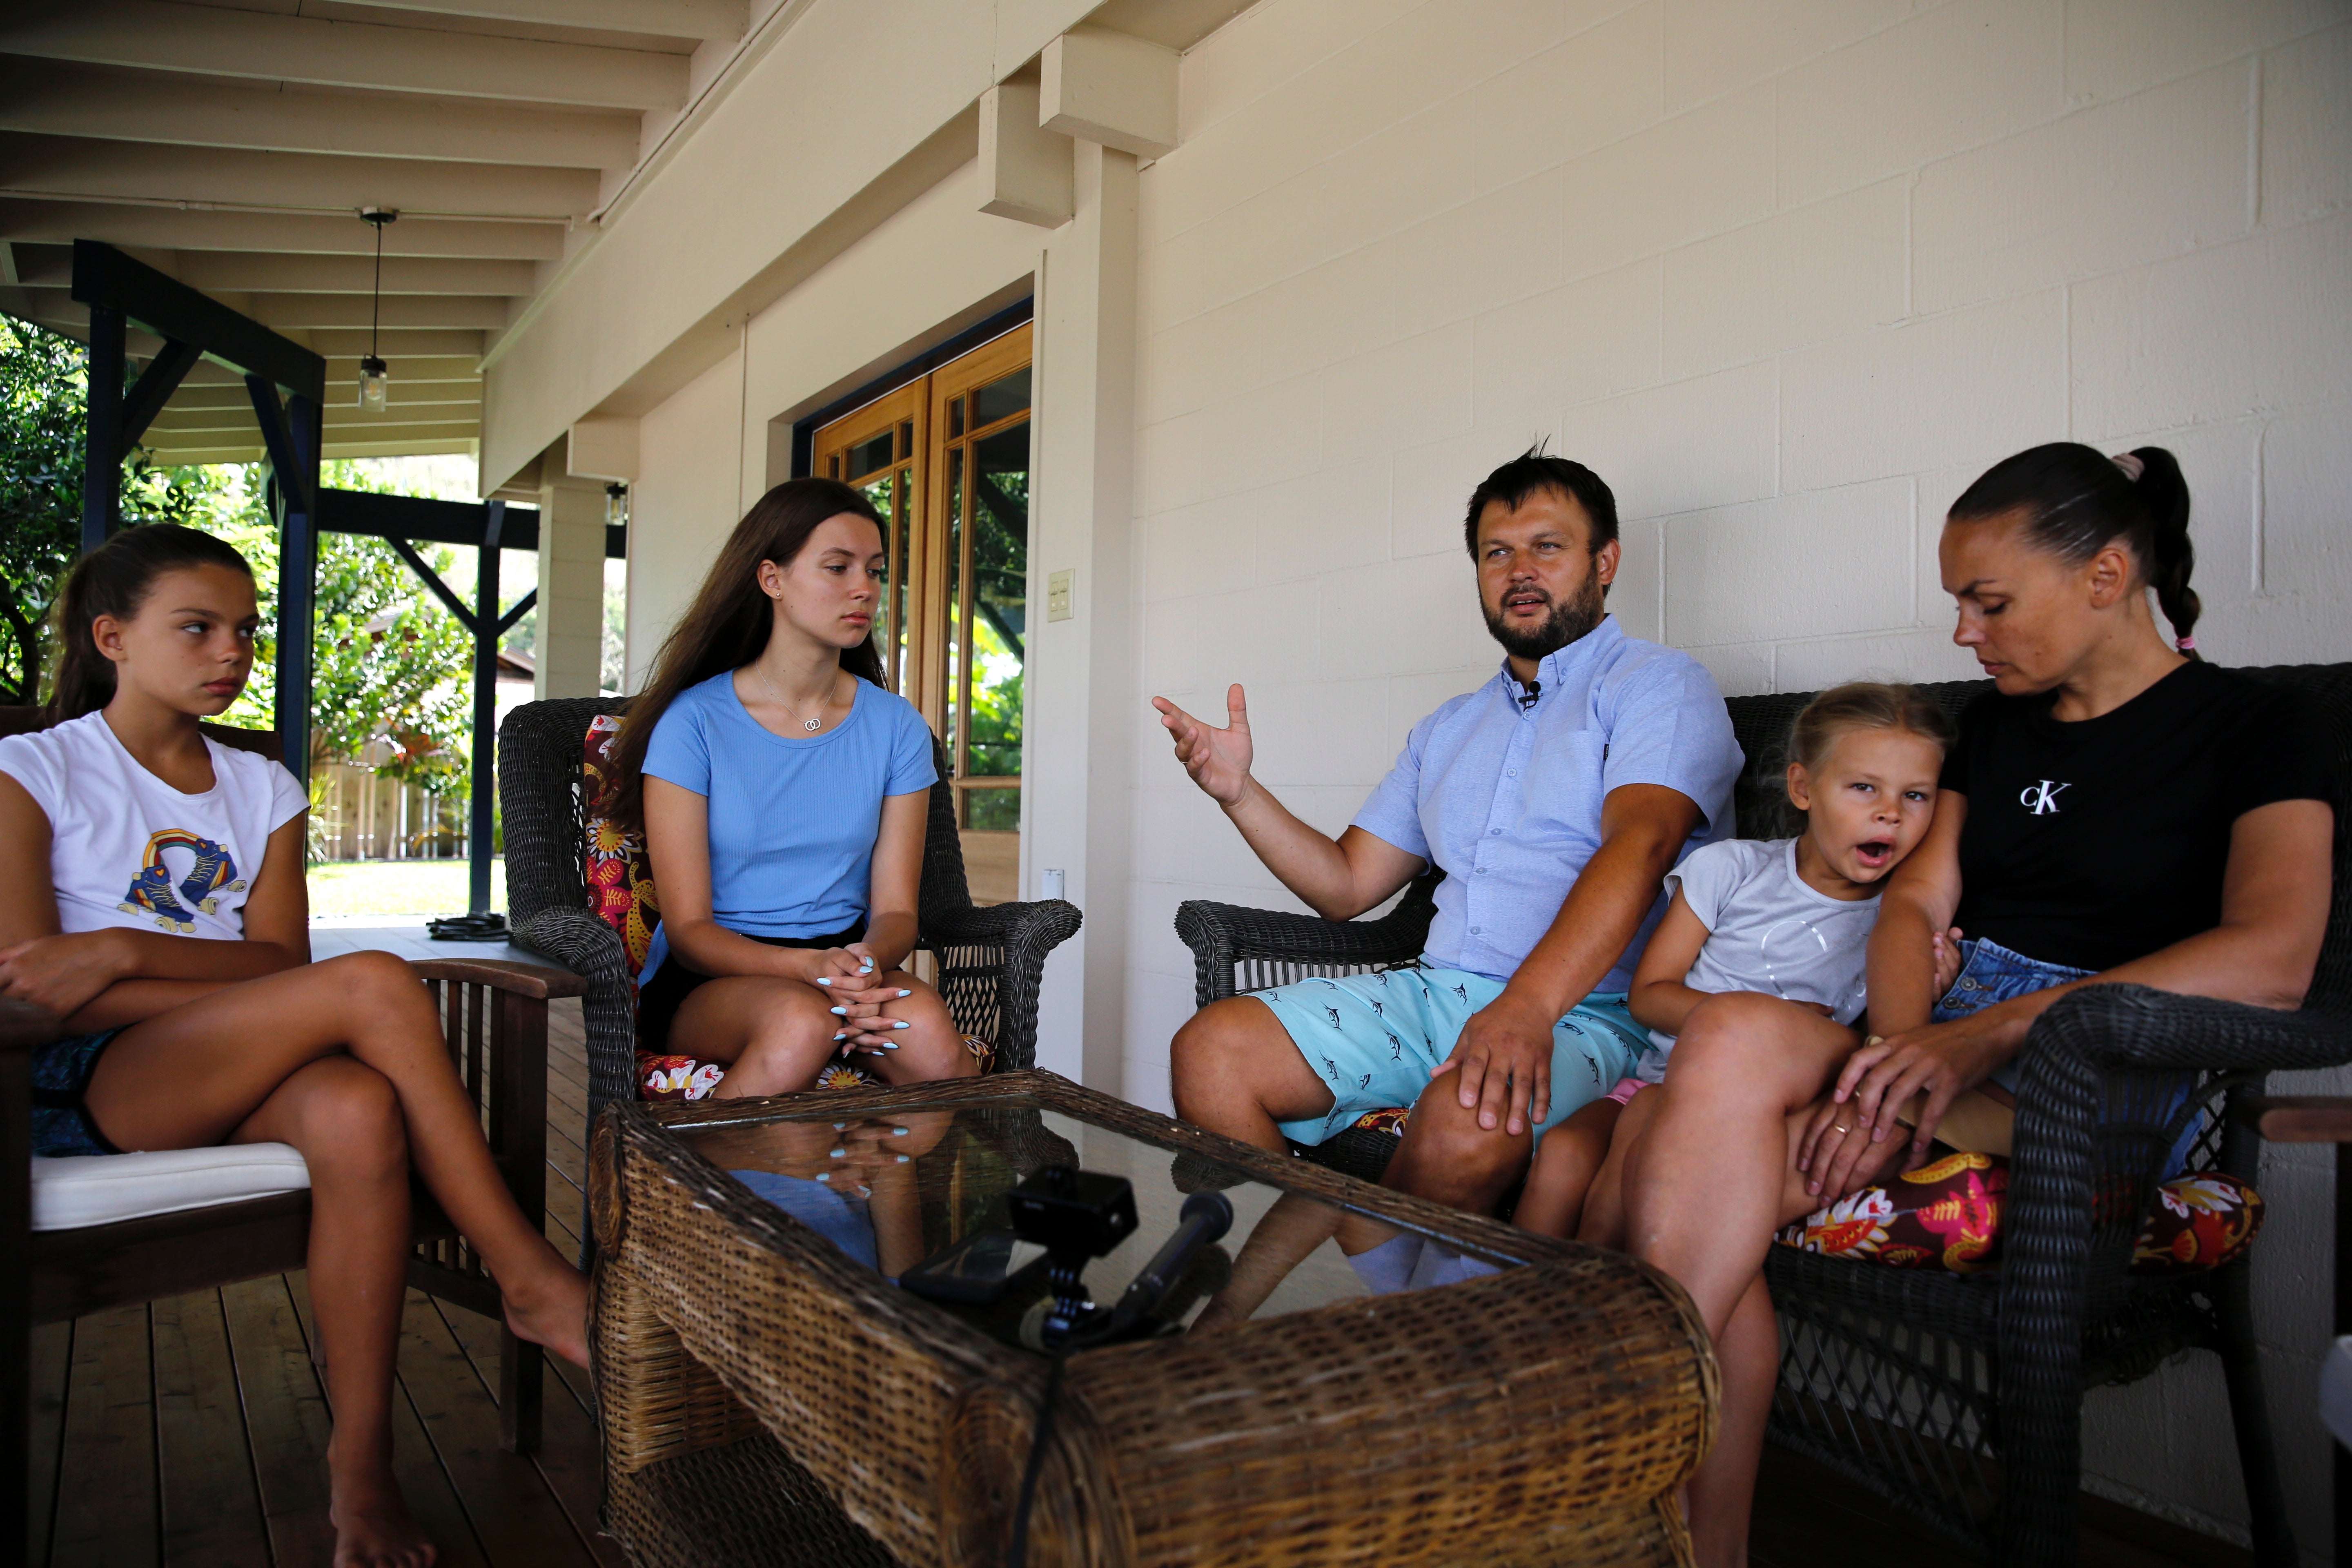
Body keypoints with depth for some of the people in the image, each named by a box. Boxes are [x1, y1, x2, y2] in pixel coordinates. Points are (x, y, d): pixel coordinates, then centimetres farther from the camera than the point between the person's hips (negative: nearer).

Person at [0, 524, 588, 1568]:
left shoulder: (263, 791, 17)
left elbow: (281, 961, 3)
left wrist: (123, 949, -18)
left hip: (233, 1080, 4)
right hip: (84, 1089, -4)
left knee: (359, 1110, -34)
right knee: (375, 982, -29)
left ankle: (361, 1466, -26)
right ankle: (533, 1282, -23)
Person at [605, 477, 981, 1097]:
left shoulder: (897, 727, 6)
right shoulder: (695, 721, -4)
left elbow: (895, 908, 3)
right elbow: (689, 929, -7)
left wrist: (868, 962, -22)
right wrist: (810, 966, -26)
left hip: (847, 965, 2)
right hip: (710, 982, -2)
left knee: (924, 1024, -31)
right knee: (802, 1020, -34)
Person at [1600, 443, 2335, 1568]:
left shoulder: (2255, 728, 4)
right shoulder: (1997, 725, 23)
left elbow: (2274, 960, -13)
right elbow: (1916, 902, 12)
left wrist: (1986, 1034, -23)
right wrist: (1901, 1049, -12)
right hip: (1944, 1049, 6)